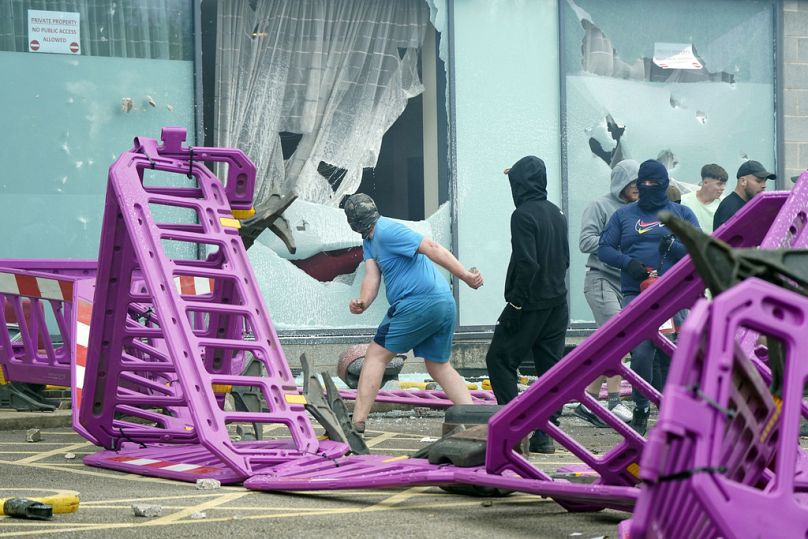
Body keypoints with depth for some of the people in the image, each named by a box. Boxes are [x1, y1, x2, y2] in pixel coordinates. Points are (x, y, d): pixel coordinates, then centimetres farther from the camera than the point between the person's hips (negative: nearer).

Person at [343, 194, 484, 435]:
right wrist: (363, 302, -14)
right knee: (439, 365, 16)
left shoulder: (386, 231, -11)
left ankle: (357, 422, -2)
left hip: (419, 303, -10)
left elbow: (431, 248, -19)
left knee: (376, 355, -1)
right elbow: (372, 275, 7)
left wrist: (465, 276, -25)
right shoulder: (370, 240, 19)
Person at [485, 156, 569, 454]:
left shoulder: (523, 215, -14)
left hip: (531, 303, -7)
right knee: (550, 366, 8)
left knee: (500, 359, 2)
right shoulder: (557, 214, 11)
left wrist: (516, 301, -15)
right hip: (558, 301, 8)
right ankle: (545, 434, 8)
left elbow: (526, 263, -21)